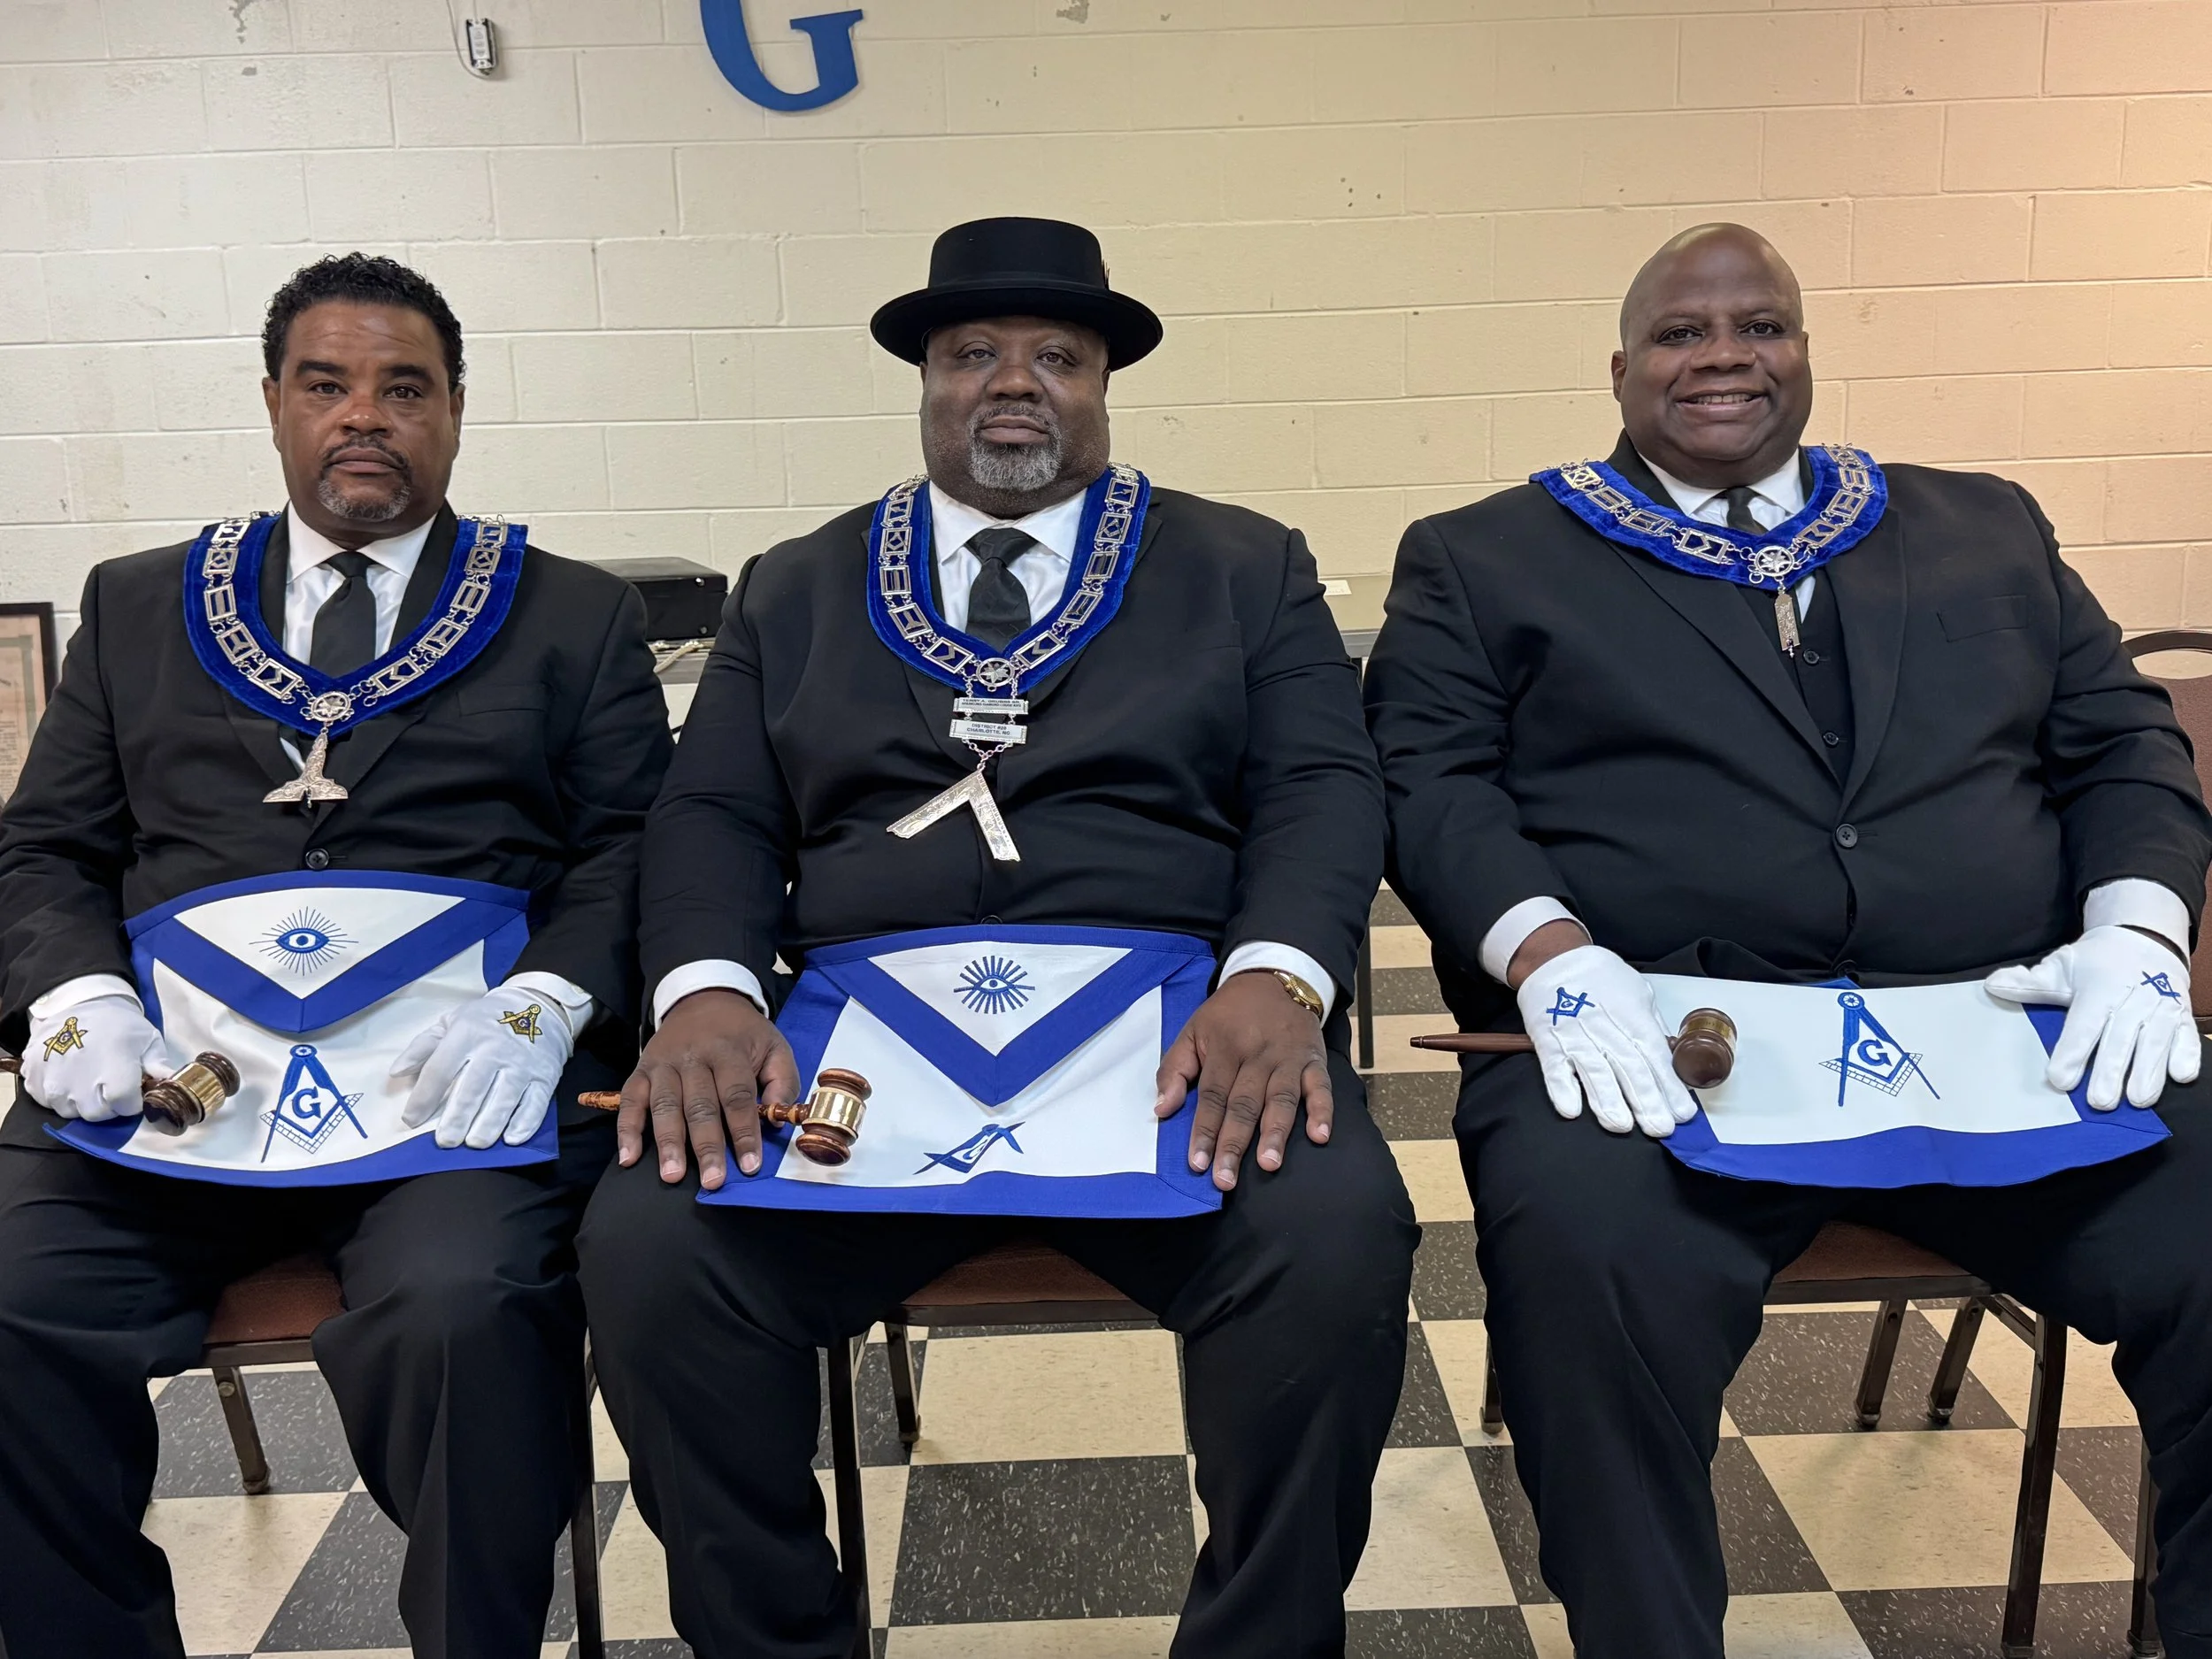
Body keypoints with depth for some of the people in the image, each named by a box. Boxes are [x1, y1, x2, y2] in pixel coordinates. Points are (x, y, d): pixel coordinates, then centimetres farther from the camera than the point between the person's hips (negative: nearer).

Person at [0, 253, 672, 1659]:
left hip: (452, 1069, -2)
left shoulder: (576, 617, 14)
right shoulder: (140, 605, 21)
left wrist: (545, 1003, -14)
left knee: (463, 1313, -31)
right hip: (171, 1064, 3)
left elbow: (631, 845, 5)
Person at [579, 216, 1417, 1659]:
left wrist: (1275, 979, -18)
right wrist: (708, 990, -12)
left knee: (1337, 1236, -29)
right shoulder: (796, 590, 19)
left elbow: (1323, 787, 3)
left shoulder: (1247, 568, 15)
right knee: (648, 1247, -24)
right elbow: (713, 815, 10)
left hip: (1169, 1026, -1)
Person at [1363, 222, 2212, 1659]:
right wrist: (1551, 951, -16)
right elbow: (1430, 780, 3)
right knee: (1590, 1261, -33)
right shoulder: (1484, 559, 14)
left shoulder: (1984, 528, 23)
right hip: (1661, 1040, -3)